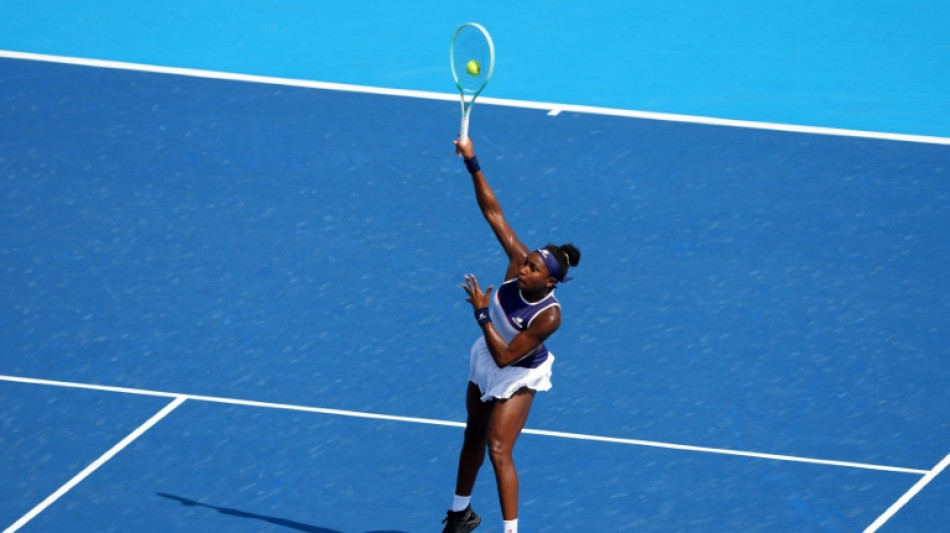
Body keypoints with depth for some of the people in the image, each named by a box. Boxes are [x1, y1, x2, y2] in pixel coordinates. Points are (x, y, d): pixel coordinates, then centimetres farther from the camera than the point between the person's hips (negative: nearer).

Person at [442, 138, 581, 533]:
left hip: (518, 377, -7)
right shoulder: (519, 261, -25)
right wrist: (472, 164, -31)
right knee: (473, 437, 22)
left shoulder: (549, 316, -37)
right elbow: (493, 212, -24)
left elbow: (505, 357, -32)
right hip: (485, 359, 7)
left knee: (498, 450, -12)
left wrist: (481, 314, -34)